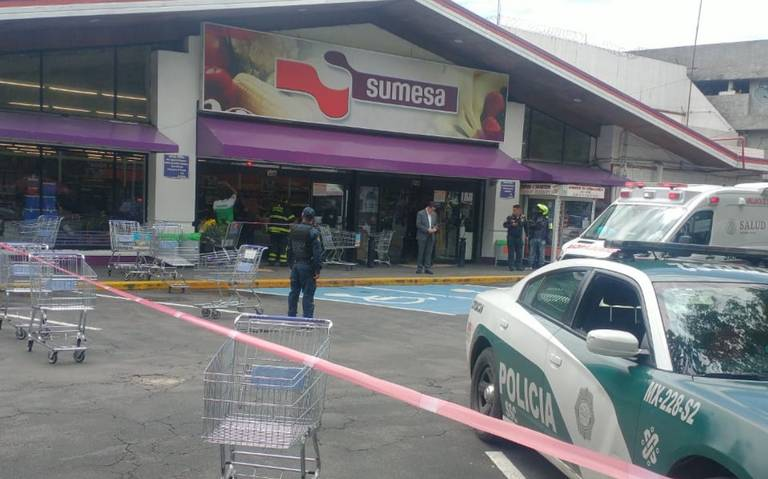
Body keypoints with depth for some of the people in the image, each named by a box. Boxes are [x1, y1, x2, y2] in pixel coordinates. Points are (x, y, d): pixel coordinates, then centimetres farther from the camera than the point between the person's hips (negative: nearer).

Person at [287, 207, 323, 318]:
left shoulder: (293, 230, 8)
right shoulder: (313, 232, -13)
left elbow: (289, 249, 14)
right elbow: (317, 252, -16)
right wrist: (317, 270, -13)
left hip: (295, 265, 6)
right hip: (307, 266, -6)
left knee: (294, 292, 14)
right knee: (308, 294, -2)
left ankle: (291, 316, 22)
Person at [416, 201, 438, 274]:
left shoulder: (434, 214, 11)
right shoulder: (420, 213, -5)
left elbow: (436, 224, 19)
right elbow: (418, 224, -10)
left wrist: (435, 229, -4)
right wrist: (427, 230, -16)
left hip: (431, 236, 5)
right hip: (422, 236, -5)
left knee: (429, 253, 3)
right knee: (421, 253, 0)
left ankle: (427, 268, 6)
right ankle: (419, 268, 5)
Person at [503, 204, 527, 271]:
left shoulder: (523, 218, 2)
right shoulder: (510, 217, -4)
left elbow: (526, 227, 10)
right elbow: (505, 225, -5)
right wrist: (512, 225, -19)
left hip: (519, 237, 2)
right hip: (511, 237, -2)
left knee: (519, 252, 5)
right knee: (511, 252, -2)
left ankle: (519, 266, 13)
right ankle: (511, 266, 3)